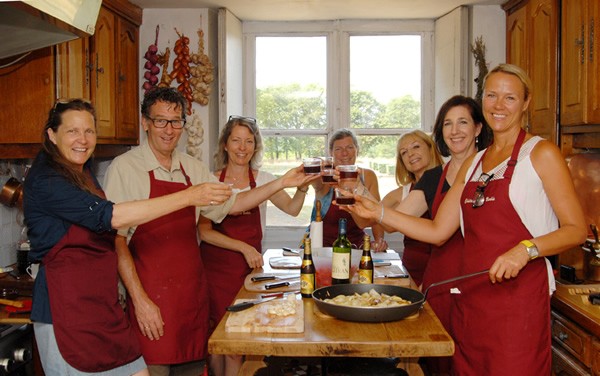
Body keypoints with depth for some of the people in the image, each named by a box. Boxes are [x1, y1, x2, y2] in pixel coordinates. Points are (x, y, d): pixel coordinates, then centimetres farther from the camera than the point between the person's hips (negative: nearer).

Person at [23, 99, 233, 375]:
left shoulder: (84, 173, 13)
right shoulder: (45, 181, -15)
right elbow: (110, 216, -26)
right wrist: (188, 197, -27)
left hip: (104, 304, 8)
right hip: (66, 309, -8)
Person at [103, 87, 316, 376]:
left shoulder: (192, 168, 10)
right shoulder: (124, 168, -7)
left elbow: (232, 204, 17)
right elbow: (116, 239, -9)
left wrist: (282, 183, 6)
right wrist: (139, 299, -14)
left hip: (193, 292, 5)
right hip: (151, 298, -5)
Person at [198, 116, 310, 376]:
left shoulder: (262, 179, 5)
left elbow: (292, 209, -9)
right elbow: (204, 231, -6)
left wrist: (302, 187, -27)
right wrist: (243, 247, -15)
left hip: (248, 267, 1)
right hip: (215, 266, 0)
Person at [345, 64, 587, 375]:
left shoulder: (541, 153, -2)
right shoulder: (473, 163, 14)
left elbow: (576, 229, -5)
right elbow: (438, 231, 10)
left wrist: (526, 250, -22)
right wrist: (377, 212, 3)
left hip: (518, 295, -5)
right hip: (469, 296, 5)